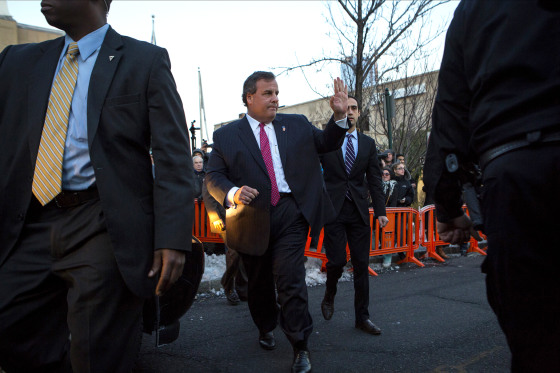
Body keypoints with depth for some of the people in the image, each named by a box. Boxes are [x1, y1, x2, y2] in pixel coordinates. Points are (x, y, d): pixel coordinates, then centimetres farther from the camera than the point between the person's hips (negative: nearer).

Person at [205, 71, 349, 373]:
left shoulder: (297, 125, 11)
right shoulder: (225, 136, 3)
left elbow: (327, 143, 13)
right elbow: (213, 177, 0)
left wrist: (339, 115, -4)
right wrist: (233, 193, -21)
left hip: (290, 213, 0)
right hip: (252, 219, 1)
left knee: (290, 280, -8)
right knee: (259, 281, 16)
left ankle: (300, 349, 6)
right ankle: (265, 329, 43)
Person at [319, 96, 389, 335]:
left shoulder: (368, 143, 11)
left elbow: (374, 180, 9)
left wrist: (380, 212, 1)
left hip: (359, 211, 3)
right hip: (333, 209, -3)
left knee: (361, 265, 4)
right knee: (337, 260, -8)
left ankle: (362, 317, 16)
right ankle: (329, 296, 25)